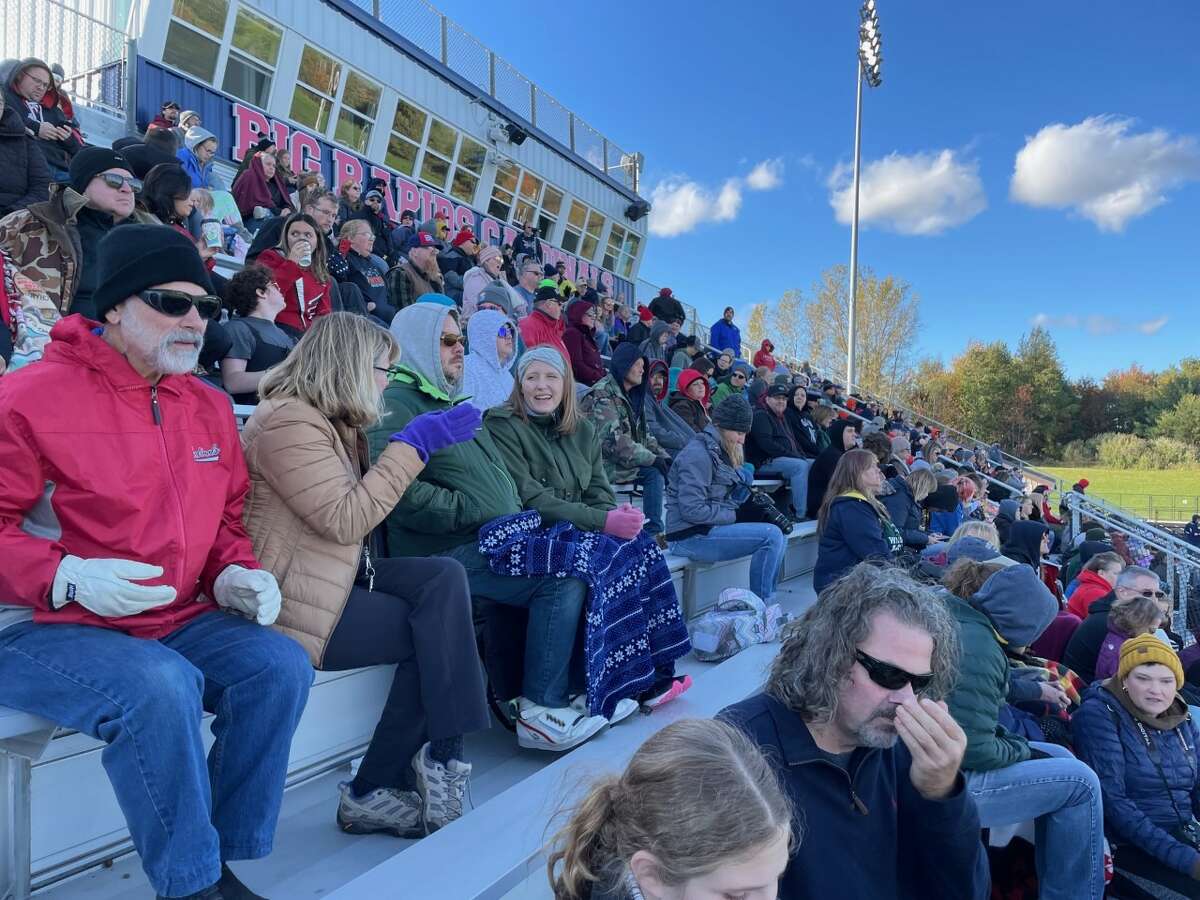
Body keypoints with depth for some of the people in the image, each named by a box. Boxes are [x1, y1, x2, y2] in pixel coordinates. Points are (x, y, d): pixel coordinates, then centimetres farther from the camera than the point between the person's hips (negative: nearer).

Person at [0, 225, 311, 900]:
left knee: (282, 666, -15)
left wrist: (236, 573, -2)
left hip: (176, 619, 6)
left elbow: (227, 518, 17)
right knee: (162, 686, -33)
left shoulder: (210, 407, 9)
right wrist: (66, 577, -24)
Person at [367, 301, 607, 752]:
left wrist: (517, 517, 9)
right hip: (450, 553, -9)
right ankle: (539, 710, -13)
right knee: (564, 577, -23)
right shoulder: (396, 405, -6)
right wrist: (477, 512, -18)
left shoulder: (451, 403, 25)